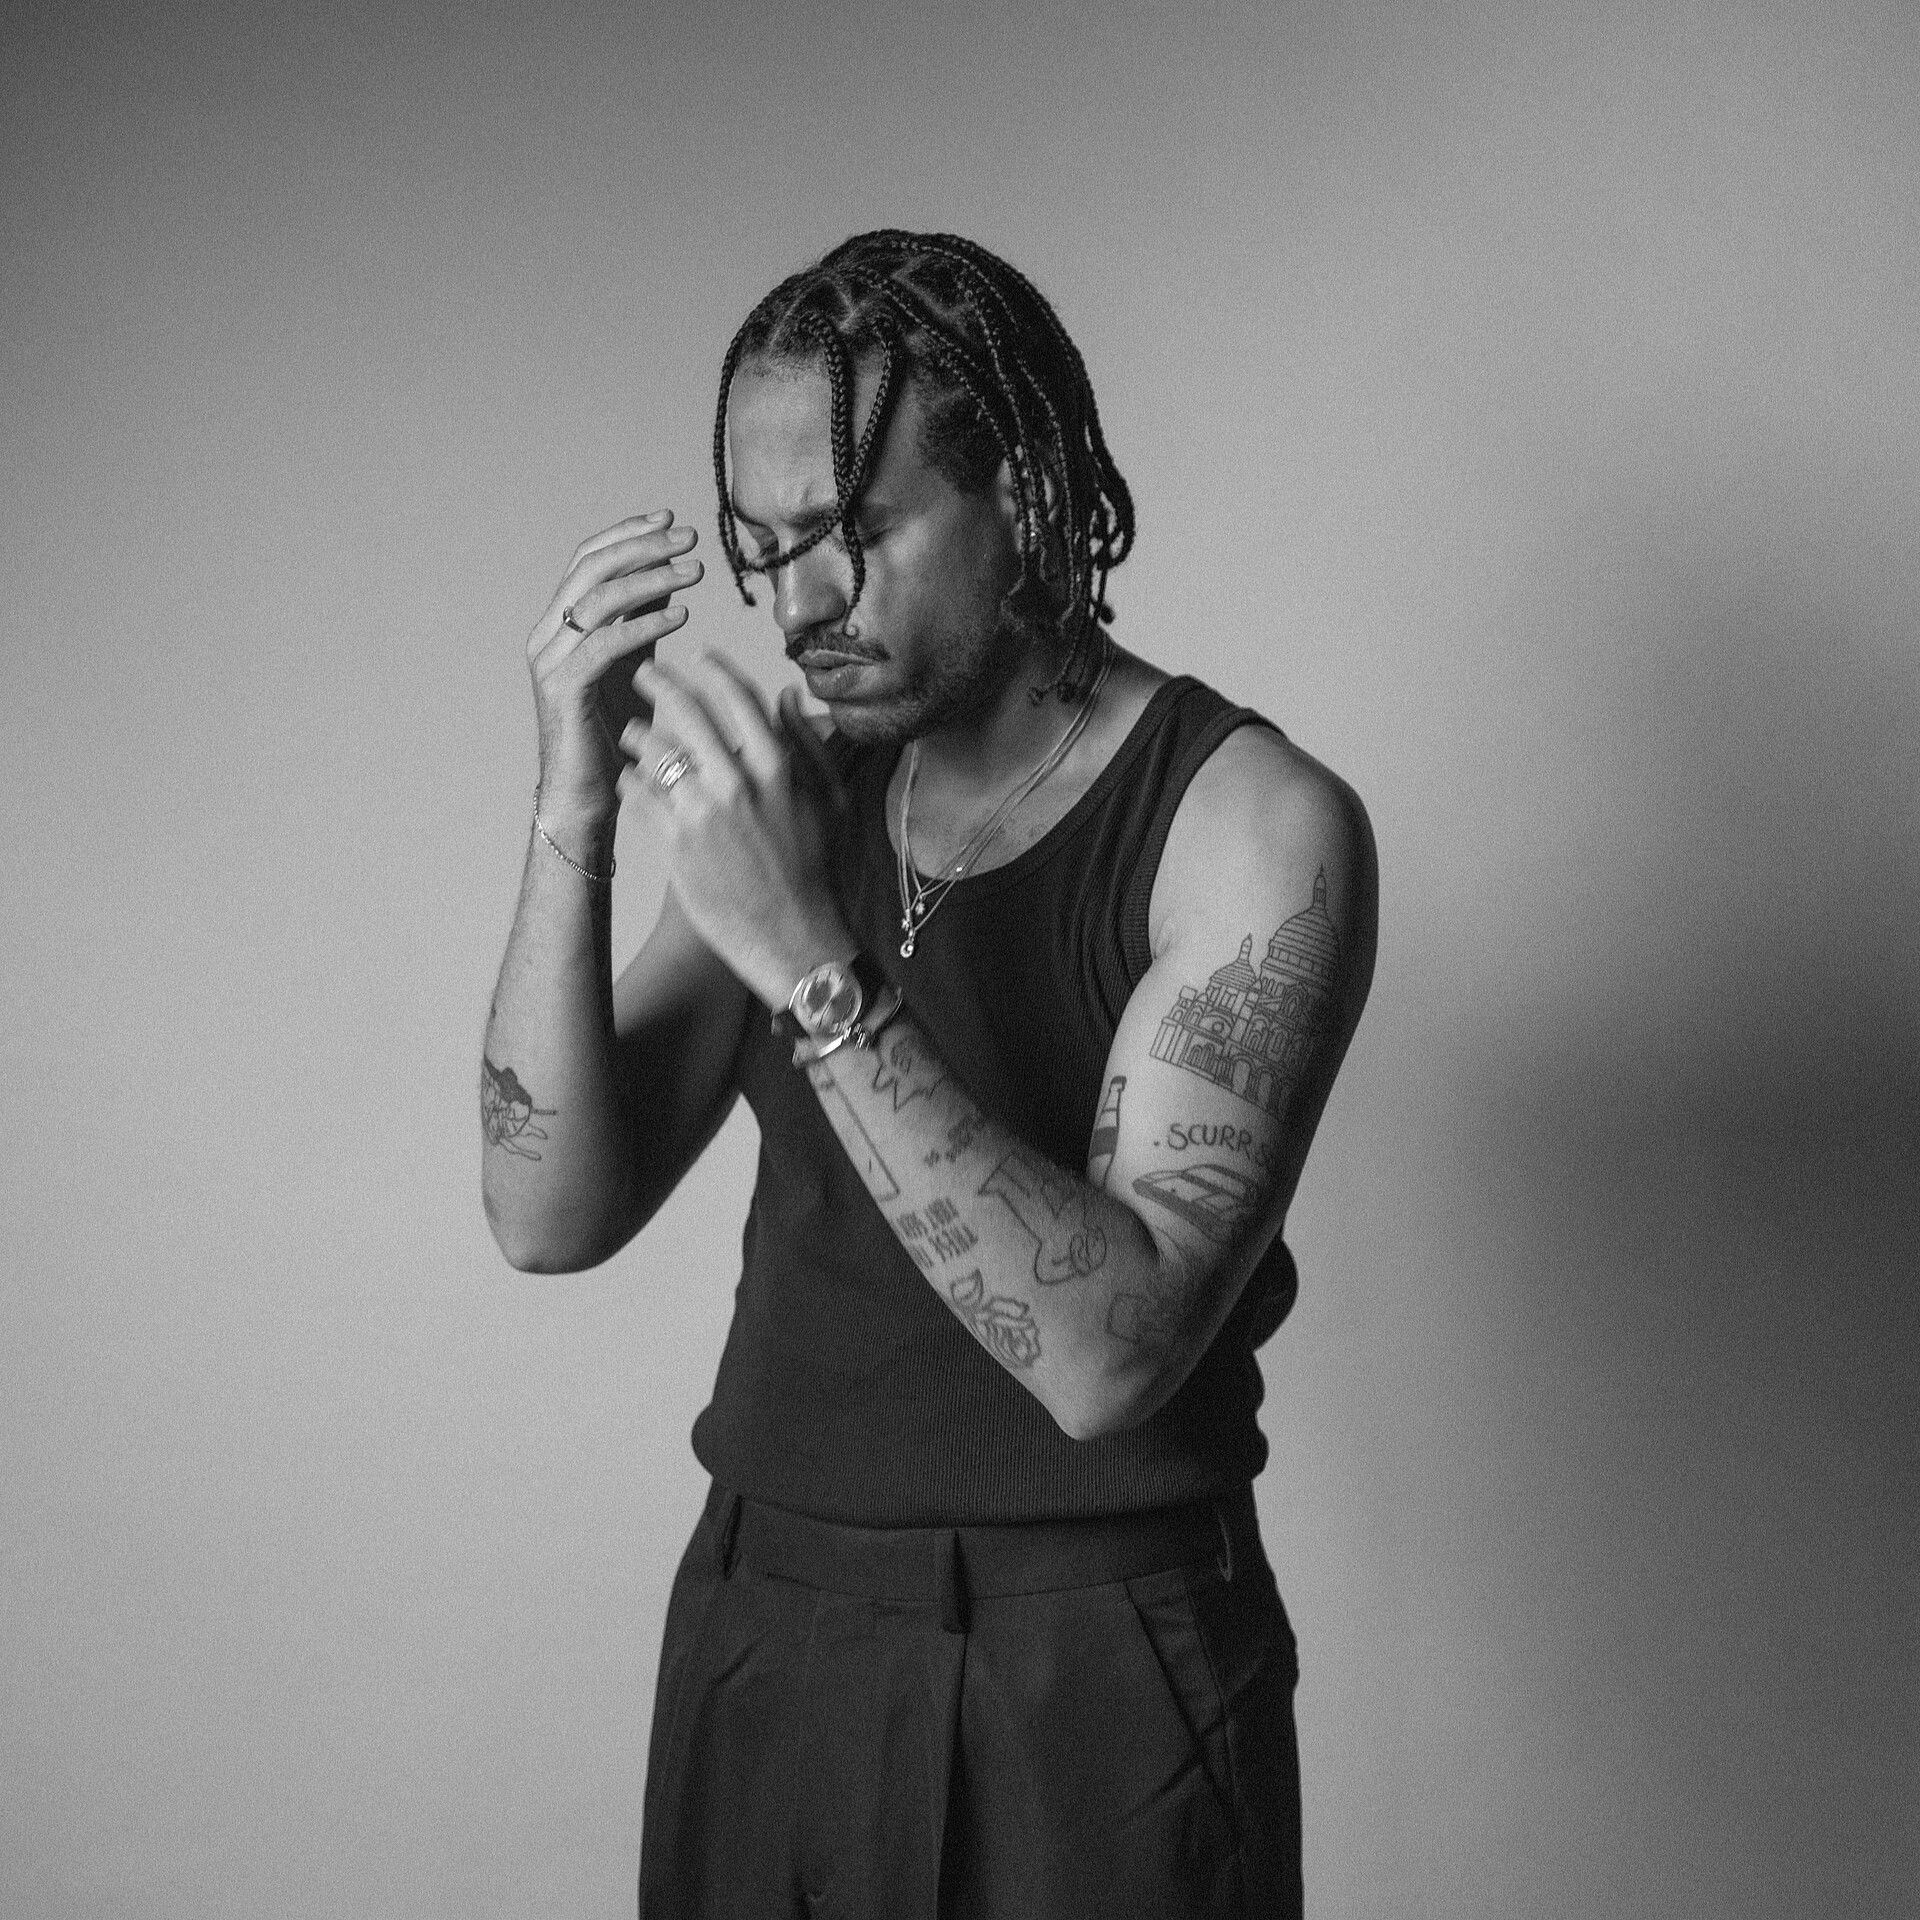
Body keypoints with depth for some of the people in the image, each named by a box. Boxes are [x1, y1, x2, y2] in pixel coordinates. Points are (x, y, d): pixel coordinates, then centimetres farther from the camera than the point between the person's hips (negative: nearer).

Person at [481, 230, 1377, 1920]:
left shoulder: (1258, 824, -15)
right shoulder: (800, 783, 1)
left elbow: (1104, 1351, -24)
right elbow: (554, 1216, -5)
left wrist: (811, 967, -30)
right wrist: (574, 820, -16)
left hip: (1089, 1686, -5)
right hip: (755, 1642, 5)